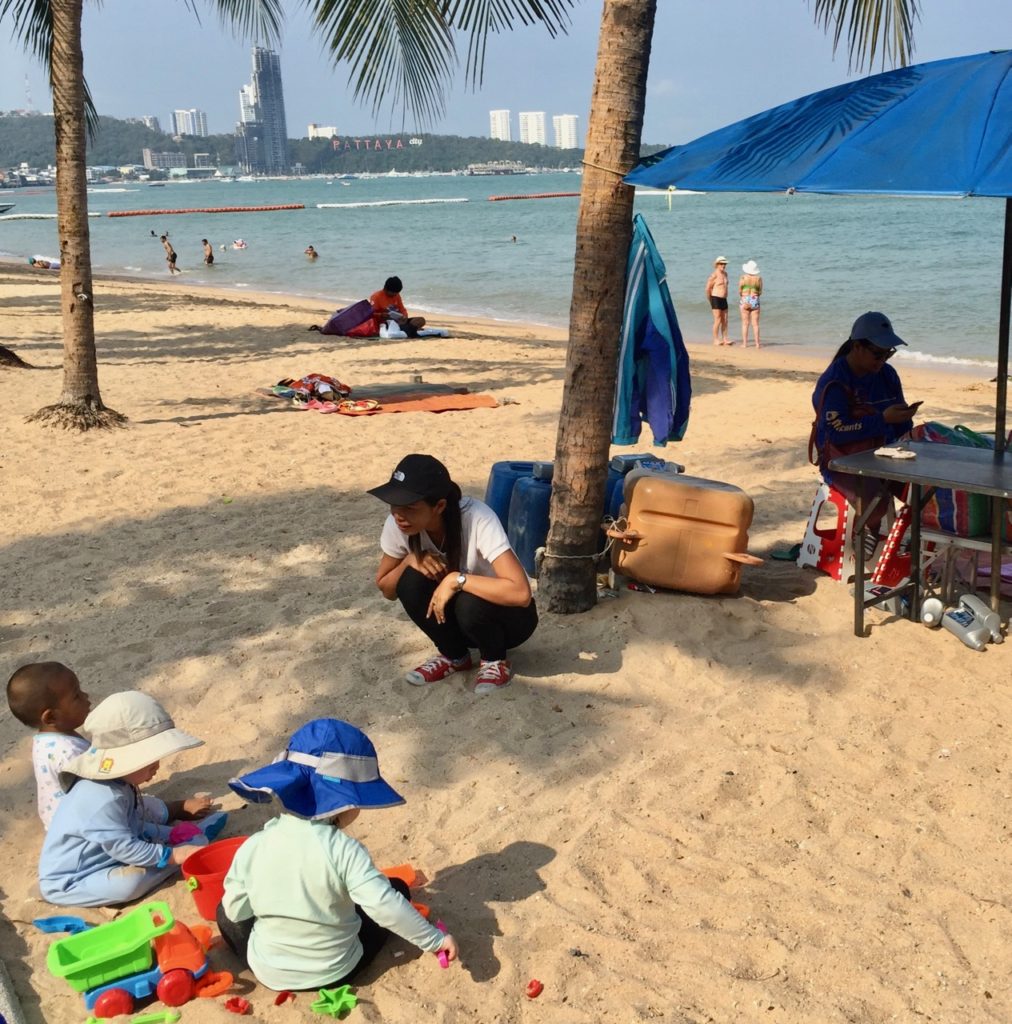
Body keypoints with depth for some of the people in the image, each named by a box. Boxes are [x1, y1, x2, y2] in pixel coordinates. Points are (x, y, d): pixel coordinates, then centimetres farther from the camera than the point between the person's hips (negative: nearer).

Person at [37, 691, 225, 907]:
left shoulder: (118, 784, -2)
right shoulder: (104, 800, -35)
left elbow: (133, 826, 13)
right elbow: (125, 849, -28)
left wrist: (168, 835, 7)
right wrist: (173, 854, -22)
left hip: (99, 855, 11)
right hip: (68, 884, -11)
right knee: (130, 882, -30)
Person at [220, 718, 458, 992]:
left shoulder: (253, 846, -13)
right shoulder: (344, 850, -23)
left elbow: (236, 911, -3)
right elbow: (384, 905, -30)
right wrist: (435, 940, -21)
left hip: (269, 972, 3)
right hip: (334, 972, -2)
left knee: (226, 913, 27)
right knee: (397, 889, 14)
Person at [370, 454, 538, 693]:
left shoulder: (477, 519, -34)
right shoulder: (397, 525, -18)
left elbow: (521, 592, -42)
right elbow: (387, 590, -3)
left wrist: (457, 579, -39)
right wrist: (410, 559, -23)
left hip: (510, 615, -4)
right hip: (454, 614, 4)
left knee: (469, 603, -35)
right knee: (412, 583, -24)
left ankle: (496, 660, -3)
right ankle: (454, 656, 0)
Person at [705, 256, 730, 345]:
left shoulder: (725, 273, 13)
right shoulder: (714, 275, -11)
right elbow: (708, 288, -8)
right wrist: (710, 300, 3)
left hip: (724, 299, 8)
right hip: (716, 299, -8)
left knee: (725, 321, 7)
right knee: (717, 320, -8)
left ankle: (724, 339, 11)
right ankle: (716, 340, -2)